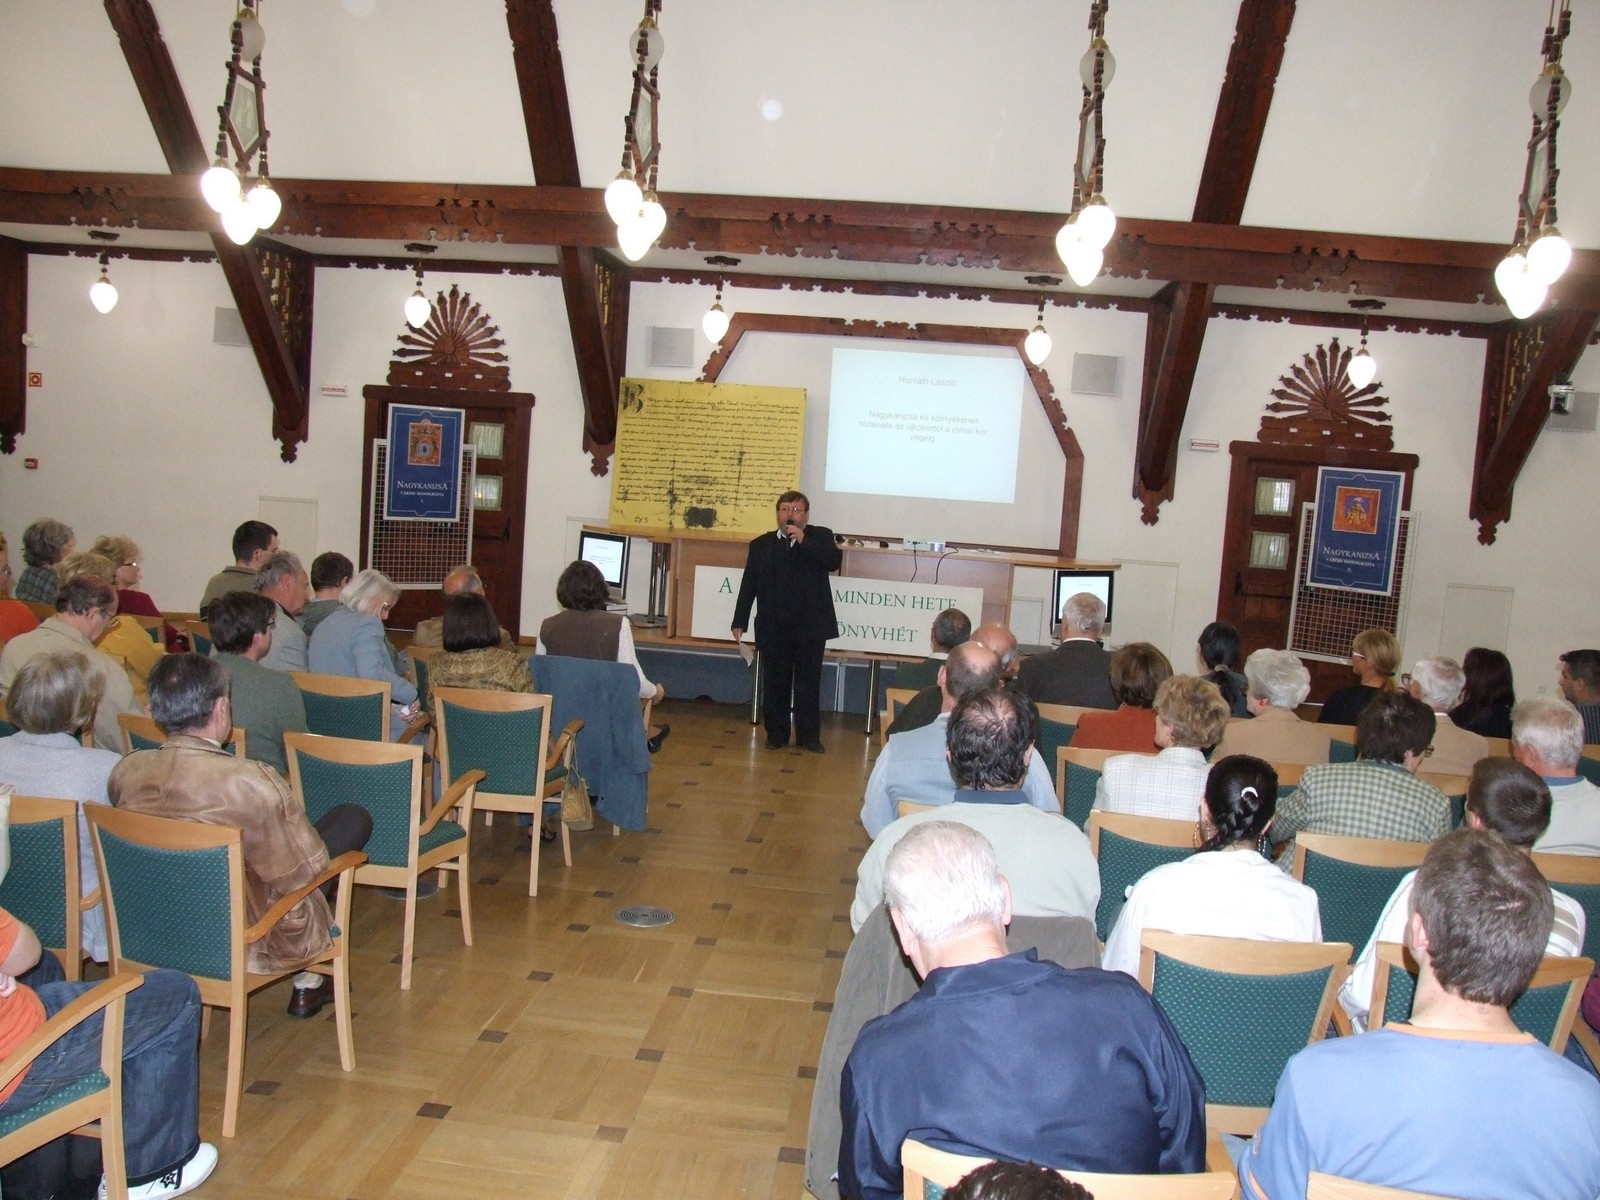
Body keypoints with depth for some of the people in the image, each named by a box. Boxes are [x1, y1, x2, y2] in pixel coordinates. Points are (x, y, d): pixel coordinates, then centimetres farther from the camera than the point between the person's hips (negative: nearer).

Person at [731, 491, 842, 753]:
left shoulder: (820, 536, 5)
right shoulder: (761, 544, 8)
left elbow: (834, 561, -14)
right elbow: (748, 585, 7)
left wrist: (804, 540, -17)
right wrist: (739, 621, 3)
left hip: (810, 625, -1)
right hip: (773, 627, 1)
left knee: (809, 683, 5)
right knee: (775, 682, 7)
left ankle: (809, 736, 13)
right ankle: (776, 735, 17)